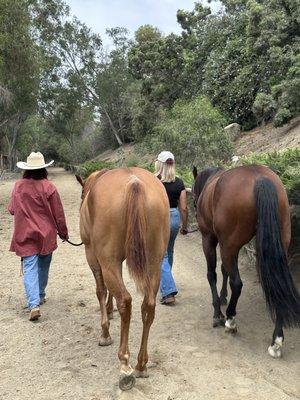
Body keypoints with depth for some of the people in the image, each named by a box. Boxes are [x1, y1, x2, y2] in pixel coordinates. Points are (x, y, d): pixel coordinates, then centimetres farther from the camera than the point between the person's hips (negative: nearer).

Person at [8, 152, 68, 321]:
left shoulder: (18, 186, -2)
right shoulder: (48, 187, -11)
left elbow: (12, 210, 10)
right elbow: (58, 214, -7)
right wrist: (64, 233, 6)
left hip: (24, 235, 1)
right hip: (46, 234, -1)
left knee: (30, 268, -2)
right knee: (43, 266, 18)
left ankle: (34, 304, -15)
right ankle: (40, 296, 33)